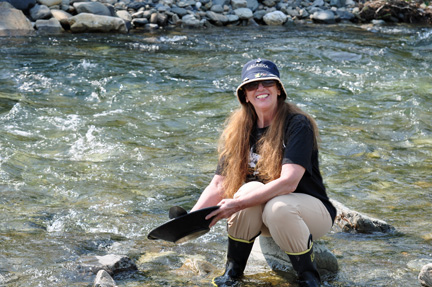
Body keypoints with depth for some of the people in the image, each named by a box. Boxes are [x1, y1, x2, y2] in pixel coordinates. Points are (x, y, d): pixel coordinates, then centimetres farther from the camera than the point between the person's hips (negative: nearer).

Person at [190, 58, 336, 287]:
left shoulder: (297, 125, -18)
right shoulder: (240, 131, -2)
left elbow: (288, 182, -29)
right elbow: (218, 185, -6)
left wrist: (237, 204, -36)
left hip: (311, 210, -4)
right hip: (265, 222, 4)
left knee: (278, 207, -37)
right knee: (252, 188, -29)